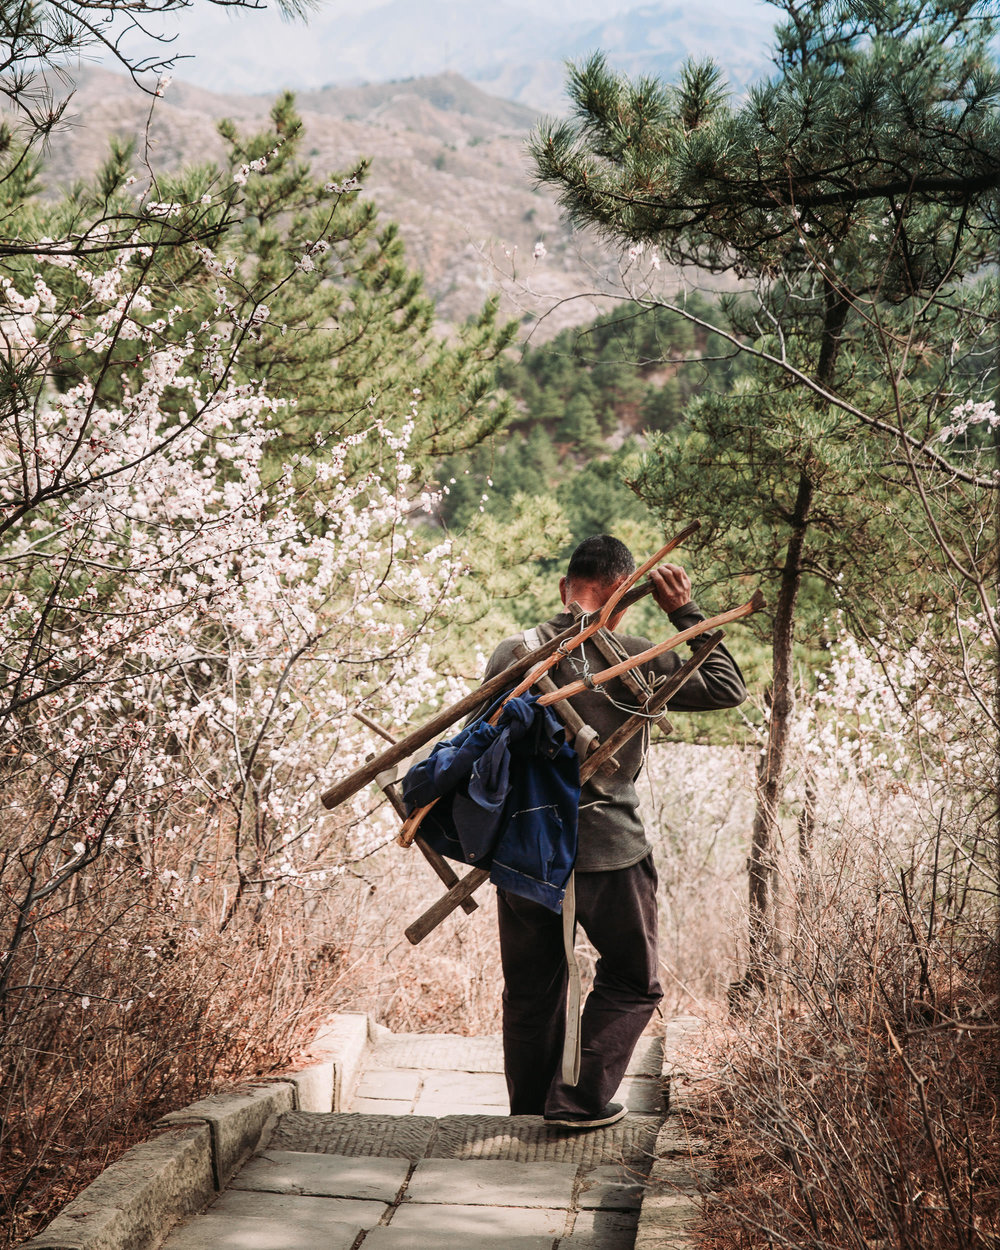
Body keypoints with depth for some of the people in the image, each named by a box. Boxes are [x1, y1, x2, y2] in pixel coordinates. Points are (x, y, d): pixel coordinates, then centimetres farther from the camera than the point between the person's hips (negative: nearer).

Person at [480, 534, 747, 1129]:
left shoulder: (511, 653, 2)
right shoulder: (628, 658, -11)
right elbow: (728, 688, -5)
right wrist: (687, 613, 0)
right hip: (608, 852, -4)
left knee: (532, 988, 18)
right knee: (632, 984, 14)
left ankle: (529, 1111, 28)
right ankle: (579, 1100, 9)